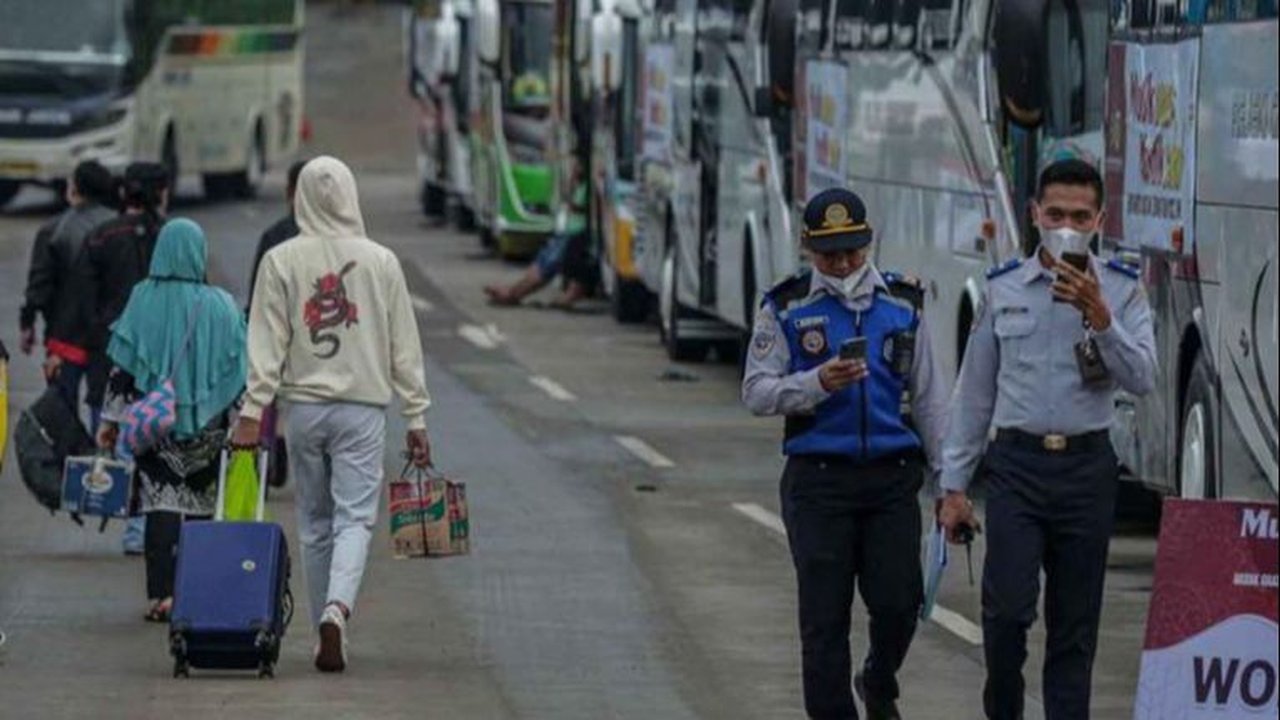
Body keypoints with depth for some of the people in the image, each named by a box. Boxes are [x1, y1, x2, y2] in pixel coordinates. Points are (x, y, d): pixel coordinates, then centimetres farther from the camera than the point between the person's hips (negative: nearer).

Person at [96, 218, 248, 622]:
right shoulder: (220, 307, -2)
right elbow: (240, 371, 1)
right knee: (199, 507, 10)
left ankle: (163, 593, -9)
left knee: (162, 505, 0)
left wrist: (112, 419, 4)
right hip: (207, 426, 1)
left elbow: (123, 366, -2)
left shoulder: (143, 301, -4)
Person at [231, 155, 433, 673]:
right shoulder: (380, 262, 0)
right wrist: (416, 417, 8)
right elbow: (405, 347, 3)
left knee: (315, 524, 12)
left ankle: (326, 634, 15)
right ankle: (337, 609, -27)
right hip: (362, 404, -1)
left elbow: (267, 343, -6)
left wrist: (253, 411, -4)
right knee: (355, 518, -3)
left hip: (303, 405, 1)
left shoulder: (281, 261, -2)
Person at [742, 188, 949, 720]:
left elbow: (929, 398, 13)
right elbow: (757, 392, -2)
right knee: (824, 616, -2)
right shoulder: (786, 309, 4)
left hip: (892, 477, 2)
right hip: (818, 480, -1)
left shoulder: (903, 305, 10)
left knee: (898, 603, -3)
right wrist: (816, 383, -19)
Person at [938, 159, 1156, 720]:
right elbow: (974, 392, 11)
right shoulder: (1003, 290, 6)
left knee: (1075, 624, 4)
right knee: (1008, 606, -11)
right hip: (1016, 463, 0)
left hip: (1087, 468, 0)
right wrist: (954, 484, 9)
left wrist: (1099, 319, -23)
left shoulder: (1122, 291, 3)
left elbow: (1142, 379, -9)